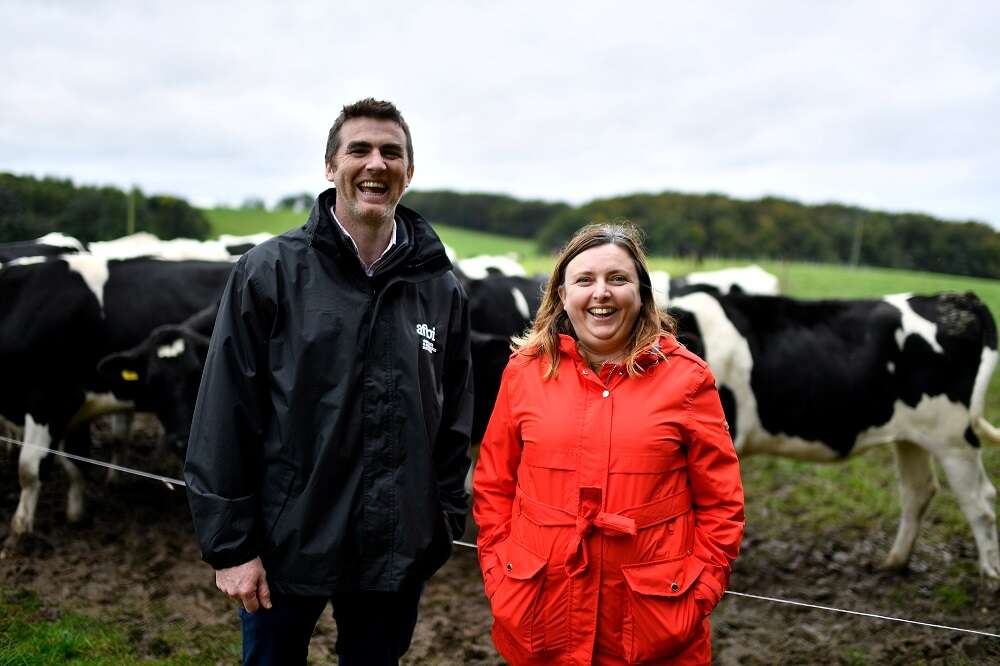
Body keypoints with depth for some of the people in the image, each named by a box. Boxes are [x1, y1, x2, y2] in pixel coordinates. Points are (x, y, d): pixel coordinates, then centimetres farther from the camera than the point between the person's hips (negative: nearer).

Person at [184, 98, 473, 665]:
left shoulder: (442, 289, 2)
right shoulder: (270, 272, -7)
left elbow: (454, 422, 8)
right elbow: (226, 417, -7)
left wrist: (445, 526, 7)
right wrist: (229, 546, -8)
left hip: (398, 553, 3)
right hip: (287, 544, -2)